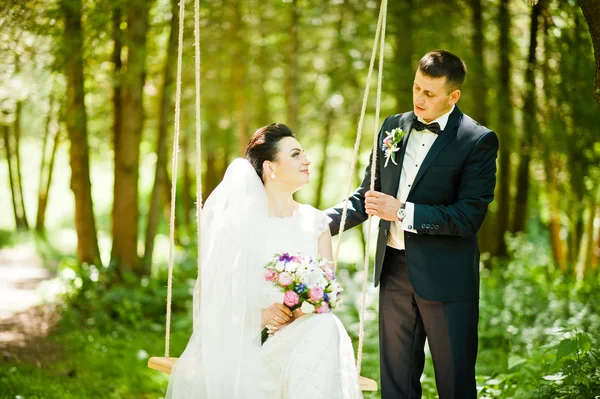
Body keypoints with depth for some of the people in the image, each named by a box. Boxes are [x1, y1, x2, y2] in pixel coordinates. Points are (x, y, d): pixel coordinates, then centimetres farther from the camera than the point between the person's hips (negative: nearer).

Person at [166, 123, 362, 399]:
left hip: (300, 335, 3)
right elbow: (217, 287, 0)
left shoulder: (316, 222, 13)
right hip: (245, 335, -2)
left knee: (324, 328, -33)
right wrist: (258, 315, -16)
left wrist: (301, 312, -14)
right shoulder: (241, 219, 3)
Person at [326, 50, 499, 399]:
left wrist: (403, 211, -20)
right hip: (394, 269, 5)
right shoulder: (393, 127, 6)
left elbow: (470, 216, -17)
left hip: (446, 277, -5)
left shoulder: (478, 141, -10)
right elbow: (368, 194, 12)